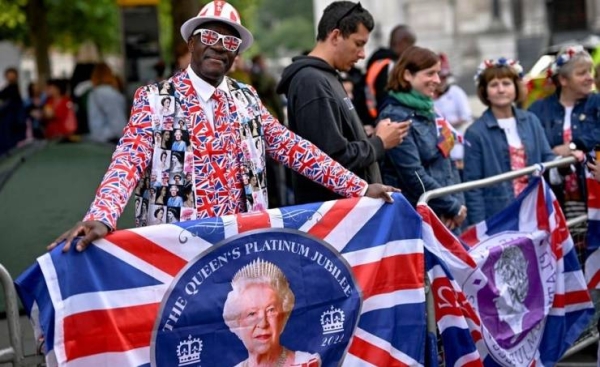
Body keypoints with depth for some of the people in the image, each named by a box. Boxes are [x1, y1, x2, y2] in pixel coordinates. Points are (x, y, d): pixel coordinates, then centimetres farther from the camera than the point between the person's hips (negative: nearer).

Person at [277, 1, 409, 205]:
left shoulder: (326, 78, 15)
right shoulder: (312, 83, -17)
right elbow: (335, 158, -23)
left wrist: (377, 140, 5)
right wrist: (379, 143, -10)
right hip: (330, 207, -10)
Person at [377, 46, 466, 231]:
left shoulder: (428, 111, 13)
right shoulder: (395, 117, -12)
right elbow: (414, 176, -18)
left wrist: (458, 202, 1)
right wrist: (454, 208, -11)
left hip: (446, 218, 8)